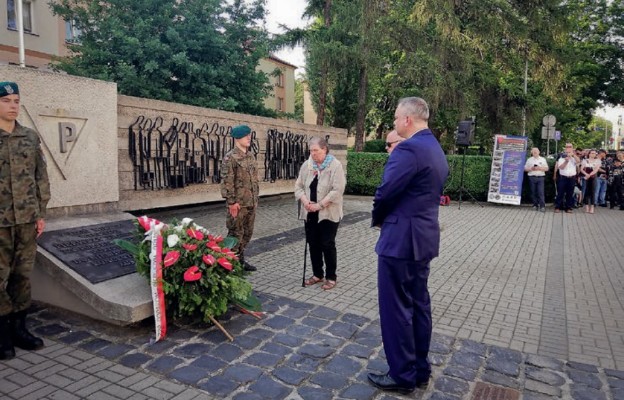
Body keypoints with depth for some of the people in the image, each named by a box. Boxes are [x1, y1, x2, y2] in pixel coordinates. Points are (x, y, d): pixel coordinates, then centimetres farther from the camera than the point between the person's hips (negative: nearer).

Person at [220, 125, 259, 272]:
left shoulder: (251, 156, 12)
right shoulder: (230, 157, -12)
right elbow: (227, 181, -16)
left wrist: (256, 198, 15)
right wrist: (231, 201, -19)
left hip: (251, 203, 8)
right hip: (238, 203, -8)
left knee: (247, 232, 14)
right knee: (236, 234, 0)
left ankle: (240, 259, 28)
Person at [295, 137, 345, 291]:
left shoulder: (335, 165, -11)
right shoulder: (306, 165, 6)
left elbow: (337, 190, -17)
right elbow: (298, 185, 8)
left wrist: (319, 205, -19)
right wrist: (304, 200, -11)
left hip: (328, 213, -5)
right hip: (310, 213, 5)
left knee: (327, 245, 0)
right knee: (313, 244, 11)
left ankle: (331, 277, 15)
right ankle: (318, 274, 26)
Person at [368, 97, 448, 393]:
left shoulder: (409, 149, -19)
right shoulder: (436, 150, 14)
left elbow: (385, 192, -20)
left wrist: (378, 219, 0)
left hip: (400, 239, -10)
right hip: (424, 237, 10)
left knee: (396, 307, 2)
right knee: (419, 304, 16)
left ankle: (402, 375, 15)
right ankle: (420, 369, 29)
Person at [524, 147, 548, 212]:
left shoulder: (543, 159, 11)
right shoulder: (529, 160, 11)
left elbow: (546, 168, 8)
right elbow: (525, 168, 9)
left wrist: (539, 168, -9)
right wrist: (531, 168, -10)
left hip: (540, 177, -1)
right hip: (532, 177, 1)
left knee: (541, 192, -10)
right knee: (533, 192, 3)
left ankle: (542, 206, -11)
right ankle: (535, 205, 12)